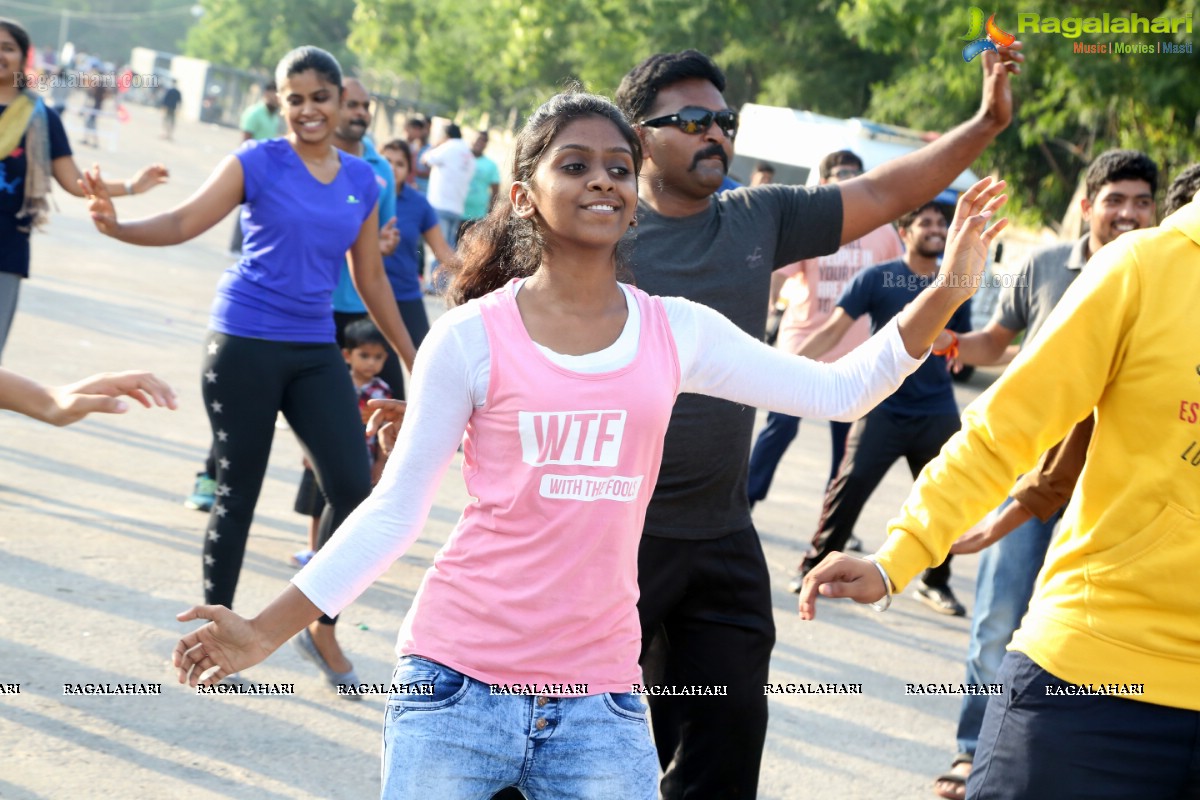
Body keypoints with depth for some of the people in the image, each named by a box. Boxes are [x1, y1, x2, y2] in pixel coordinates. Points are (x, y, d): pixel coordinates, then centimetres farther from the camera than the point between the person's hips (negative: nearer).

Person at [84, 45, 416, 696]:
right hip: (245, 343, -4)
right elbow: (185, 221, -12)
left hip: (315, 352, 4)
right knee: (237, 492, 3)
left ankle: (321, 628, 14)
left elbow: (371, 277, 17)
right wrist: (118, 226, -31)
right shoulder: (258, 163, -4)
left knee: (353, 488, -5)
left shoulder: (362, 181, 8)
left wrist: (412, 359, 20)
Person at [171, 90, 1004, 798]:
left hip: (599, 700, 3)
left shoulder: (677, 332, 5)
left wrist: (950, 286, 1)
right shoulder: (473, 336, -4)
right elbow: (395, 509, 0)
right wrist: (267, 630, -5)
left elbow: (836, 390, 9)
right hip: (459, 681, -2)